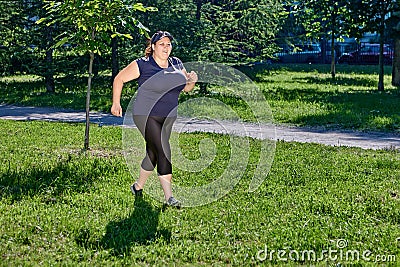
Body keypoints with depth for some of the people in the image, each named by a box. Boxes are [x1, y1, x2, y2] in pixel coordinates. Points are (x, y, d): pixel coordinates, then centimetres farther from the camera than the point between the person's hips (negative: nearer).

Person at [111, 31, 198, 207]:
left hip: (168, 118, 6)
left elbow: (186, 88, 15)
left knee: (153, 154, 13)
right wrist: (116, 103, -2)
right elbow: (119, 79, -1)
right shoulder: (142, 65, -10)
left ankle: (138, 186, 33)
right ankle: (169, 197, -13)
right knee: (163, 152, -16)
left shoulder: (176, 64, 6)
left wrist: (192, 81, -8)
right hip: (146, 115, -6)